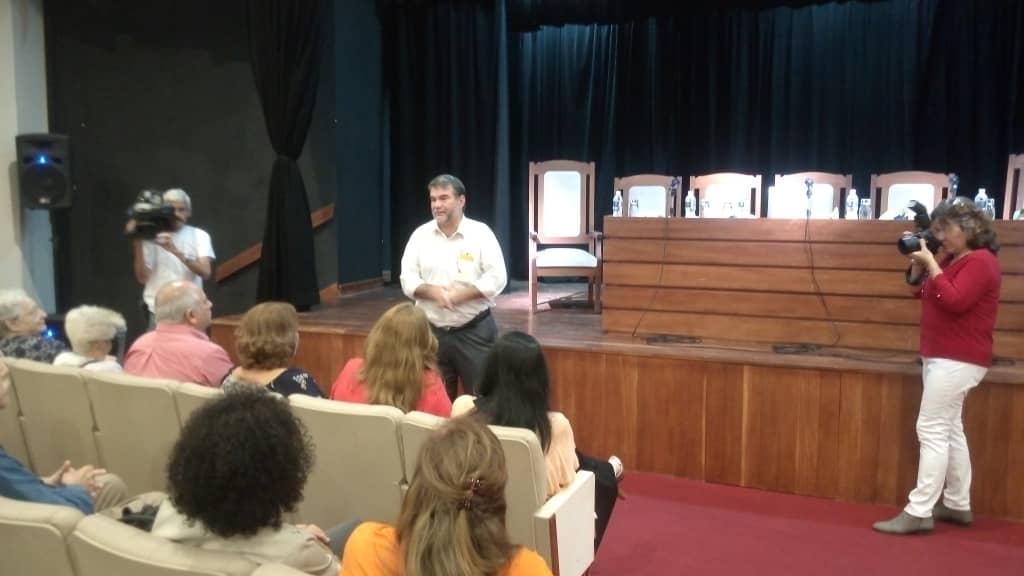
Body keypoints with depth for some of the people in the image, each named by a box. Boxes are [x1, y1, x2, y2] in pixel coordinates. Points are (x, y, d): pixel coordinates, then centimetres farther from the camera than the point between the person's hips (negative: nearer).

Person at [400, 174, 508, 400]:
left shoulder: (481, 233, -5)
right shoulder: (420, 235, 4)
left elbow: (497, 278, -11)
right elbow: (408, 279, 1)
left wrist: (460, 295, -19)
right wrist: (433, 291, -17)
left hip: (474, 331, -3)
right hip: (432, 332, 3)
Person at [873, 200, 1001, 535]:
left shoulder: (980, 262, -13)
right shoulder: (954, 260, 15)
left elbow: (955, 301, -25)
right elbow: (921, 292, 19)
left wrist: (931, 264, -21)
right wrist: (918, 263, 4)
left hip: (957, 360, -10)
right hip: (943, 357, 10)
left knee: (932, 431, -12)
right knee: (949, 431, 13)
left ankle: (919, 513, -11)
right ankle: (958, 505, 21)